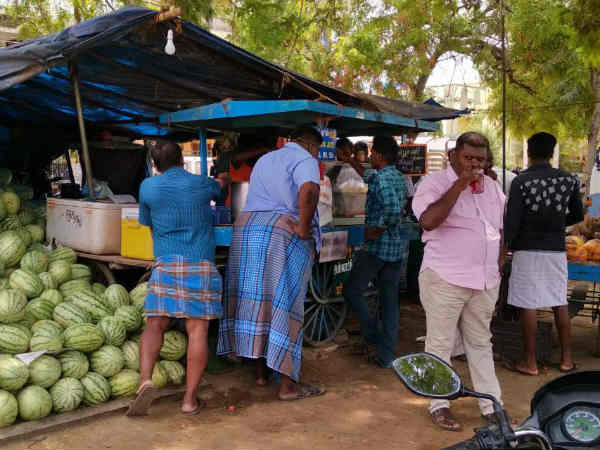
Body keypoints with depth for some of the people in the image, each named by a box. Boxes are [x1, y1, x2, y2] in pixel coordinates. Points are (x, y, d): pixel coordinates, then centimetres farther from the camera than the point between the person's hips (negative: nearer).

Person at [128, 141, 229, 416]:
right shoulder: (200, 184, 7)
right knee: (197, 329, 0)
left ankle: (146, 379, -16)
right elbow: (219, 186, 32)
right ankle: (190, 399, 2)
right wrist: (223, 179, 57)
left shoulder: (148, 187, 8)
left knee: (155, 324, 6)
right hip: (201, 265, -1)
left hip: (165, 264, 1)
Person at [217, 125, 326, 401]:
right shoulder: (304, 160, -1)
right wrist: (304, 228, -15)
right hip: (283, 235, -7)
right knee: (283, 304, -5)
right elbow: (309, 191, -22)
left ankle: (261, 373, 19)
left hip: (247, 229, 7)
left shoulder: (264, 160, 26)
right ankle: (288, 385, -1)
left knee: (256, 298, 10)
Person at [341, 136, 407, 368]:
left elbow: (393, 208, -32)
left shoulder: (382, 178, -15)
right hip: (397, 247, 8)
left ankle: (374, 338, 4)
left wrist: (375, 231, -20)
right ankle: (387, 355, 15)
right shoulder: (399, 177, 13)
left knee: (352, 291, 6)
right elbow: (370, 180, 33)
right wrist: (352, 163, 40)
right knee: (390, 301, 10)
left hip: (377, 246, -8)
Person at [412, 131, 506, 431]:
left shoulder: (492, 187, 14)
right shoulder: (434, 182, -6)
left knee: (480, 343, 15)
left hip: (485, 282, 6)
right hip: (445, 280, -6)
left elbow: (501, 231, 21)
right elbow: (428, 221, -23)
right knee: (440, 344, 3)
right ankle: (439, 405, 15)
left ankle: (491, 405, 24)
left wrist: (498, 268, 12)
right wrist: (459, 186, -21)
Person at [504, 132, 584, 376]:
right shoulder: (568, 180, 1)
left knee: (528, 305, 2)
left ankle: (529, 361, 9)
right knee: (560, 303, 13)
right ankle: (566, 358, 22)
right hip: (556, 250, 4)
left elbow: (512, 221, -12)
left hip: (527, 250, -4)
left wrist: (505, 246, -2)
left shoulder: (521, 181, -10)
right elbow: (577, 216, 11)